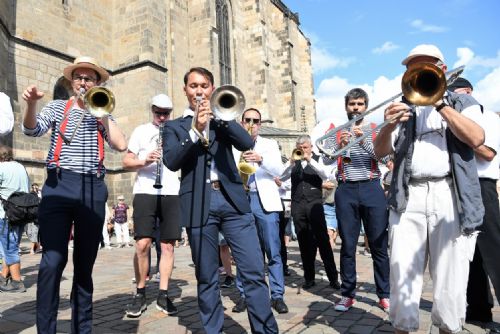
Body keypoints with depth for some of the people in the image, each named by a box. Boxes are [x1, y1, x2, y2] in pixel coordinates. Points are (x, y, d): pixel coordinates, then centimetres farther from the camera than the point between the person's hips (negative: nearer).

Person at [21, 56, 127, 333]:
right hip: (59, 185, -1)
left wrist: (100, 113, -3)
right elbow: (32, 130, -3)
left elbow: (121, 145, -1)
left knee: (85, 263, 7)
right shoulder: (58, 107, 14)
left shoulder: (104, 113, 15)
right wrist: (31, 103, -21)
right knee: (53, 260, -11)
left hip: (93, 188, 1)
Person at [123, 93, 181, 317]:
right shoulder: (141, 131, 12)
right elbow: (127, 162, 7)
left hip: (172, 193, 2)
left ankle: (163, 295, 12)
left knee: (168, 245, 2)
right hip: (145, 192, -1)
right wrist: (144, 161, -13)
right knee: (142, 244, -9)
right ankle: (140, 293, 9)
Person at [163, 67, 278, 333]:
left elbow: (247, 143, 0)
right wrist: (195, 130, -16)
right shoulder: (175, 126, 13)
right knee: (206, 279, 7)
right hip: (198, 205, -1)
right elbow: (171, 161, -5)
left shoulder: (222, 117, 17)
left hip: (232, 199, 1)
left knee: (254, 272, -1)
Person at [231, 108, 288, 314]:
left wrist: (261, 159, -19)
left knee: (273, 251, -1)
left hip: (265, 200, 0)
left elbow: (279, 170, -1)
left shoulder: (270, 144, 13)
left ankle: (277, 296, 8)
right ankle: (244, 295, 16)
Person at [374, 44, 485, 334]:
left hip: (451, 196, -1)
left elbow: (476, 138, -6)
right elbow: (380, 151, 6)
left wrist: (440, 104, -7)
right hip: (408, 197, 1)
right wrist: (390, 125, -13)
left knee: (450, 276, 3)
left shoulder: (462, 102, 14)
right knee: (403, 274, -2)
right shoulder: (404, 108, 17)